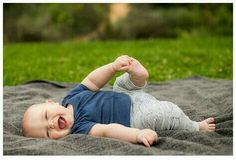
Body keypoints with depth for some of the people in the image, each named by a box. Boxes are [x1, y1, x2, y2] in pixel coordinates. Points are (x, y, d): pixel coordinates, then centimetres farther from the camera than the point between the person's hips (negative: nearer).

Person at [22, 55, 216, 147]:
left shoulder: (72, 96, -4)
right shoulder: (79, 128, -27)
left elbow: (92, 82, 1)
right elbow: (107, 130, -39)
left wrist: (114, 66, -13)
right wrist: (138, 134, -51)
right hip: (135, 118, -8)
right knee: (163, 113, -29)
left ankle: (137, 75, -18)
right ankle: (196, 127, -2)